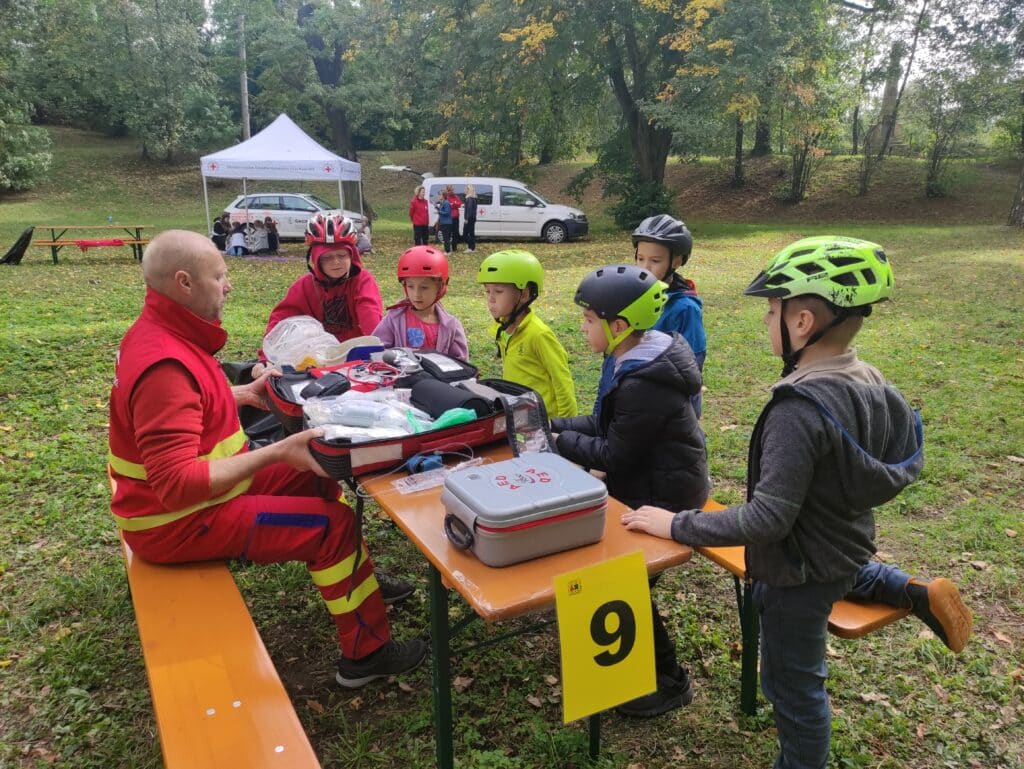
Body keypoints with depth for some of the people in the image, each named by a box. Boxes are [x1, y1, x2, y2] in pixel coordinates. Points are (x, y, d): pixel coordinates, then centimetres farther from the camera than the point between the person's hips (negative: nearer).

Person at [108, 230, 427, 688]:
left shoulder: (161, 332, 2)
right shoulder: (165, 366, -31)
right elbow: (178, 484, -34)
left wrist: (243, 394, 16)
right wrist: (275, 453, -35)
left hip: (199, 484, 10)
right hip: (180, 522, -10)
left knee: (317, 480, 13)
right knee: (335, 524, -12)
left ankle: (358, 578, 29)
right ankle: (366, 654, 2)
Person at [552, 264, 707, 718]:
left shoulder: (644, 384, -28)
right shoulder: (632, 361, 3)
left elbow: (615, 456, -22)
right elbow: (605, 424, 10)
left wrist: (561, 442, -12)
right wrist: (552, 426, 1)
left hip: (664, 493, -10)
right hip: (645, 478, 10)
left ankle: (668, 680, 12)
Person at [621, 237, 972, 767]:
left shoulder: (799, 411, -35)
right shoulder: (868, 381, -8)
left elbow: (766, 520, -35)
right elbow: (856, 471, 6)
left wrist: (677, 525, -27)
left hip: (800, 572, -8)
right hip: (846, 544, 8)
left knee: (792, 688, 14)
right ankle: (917, 594, 29)